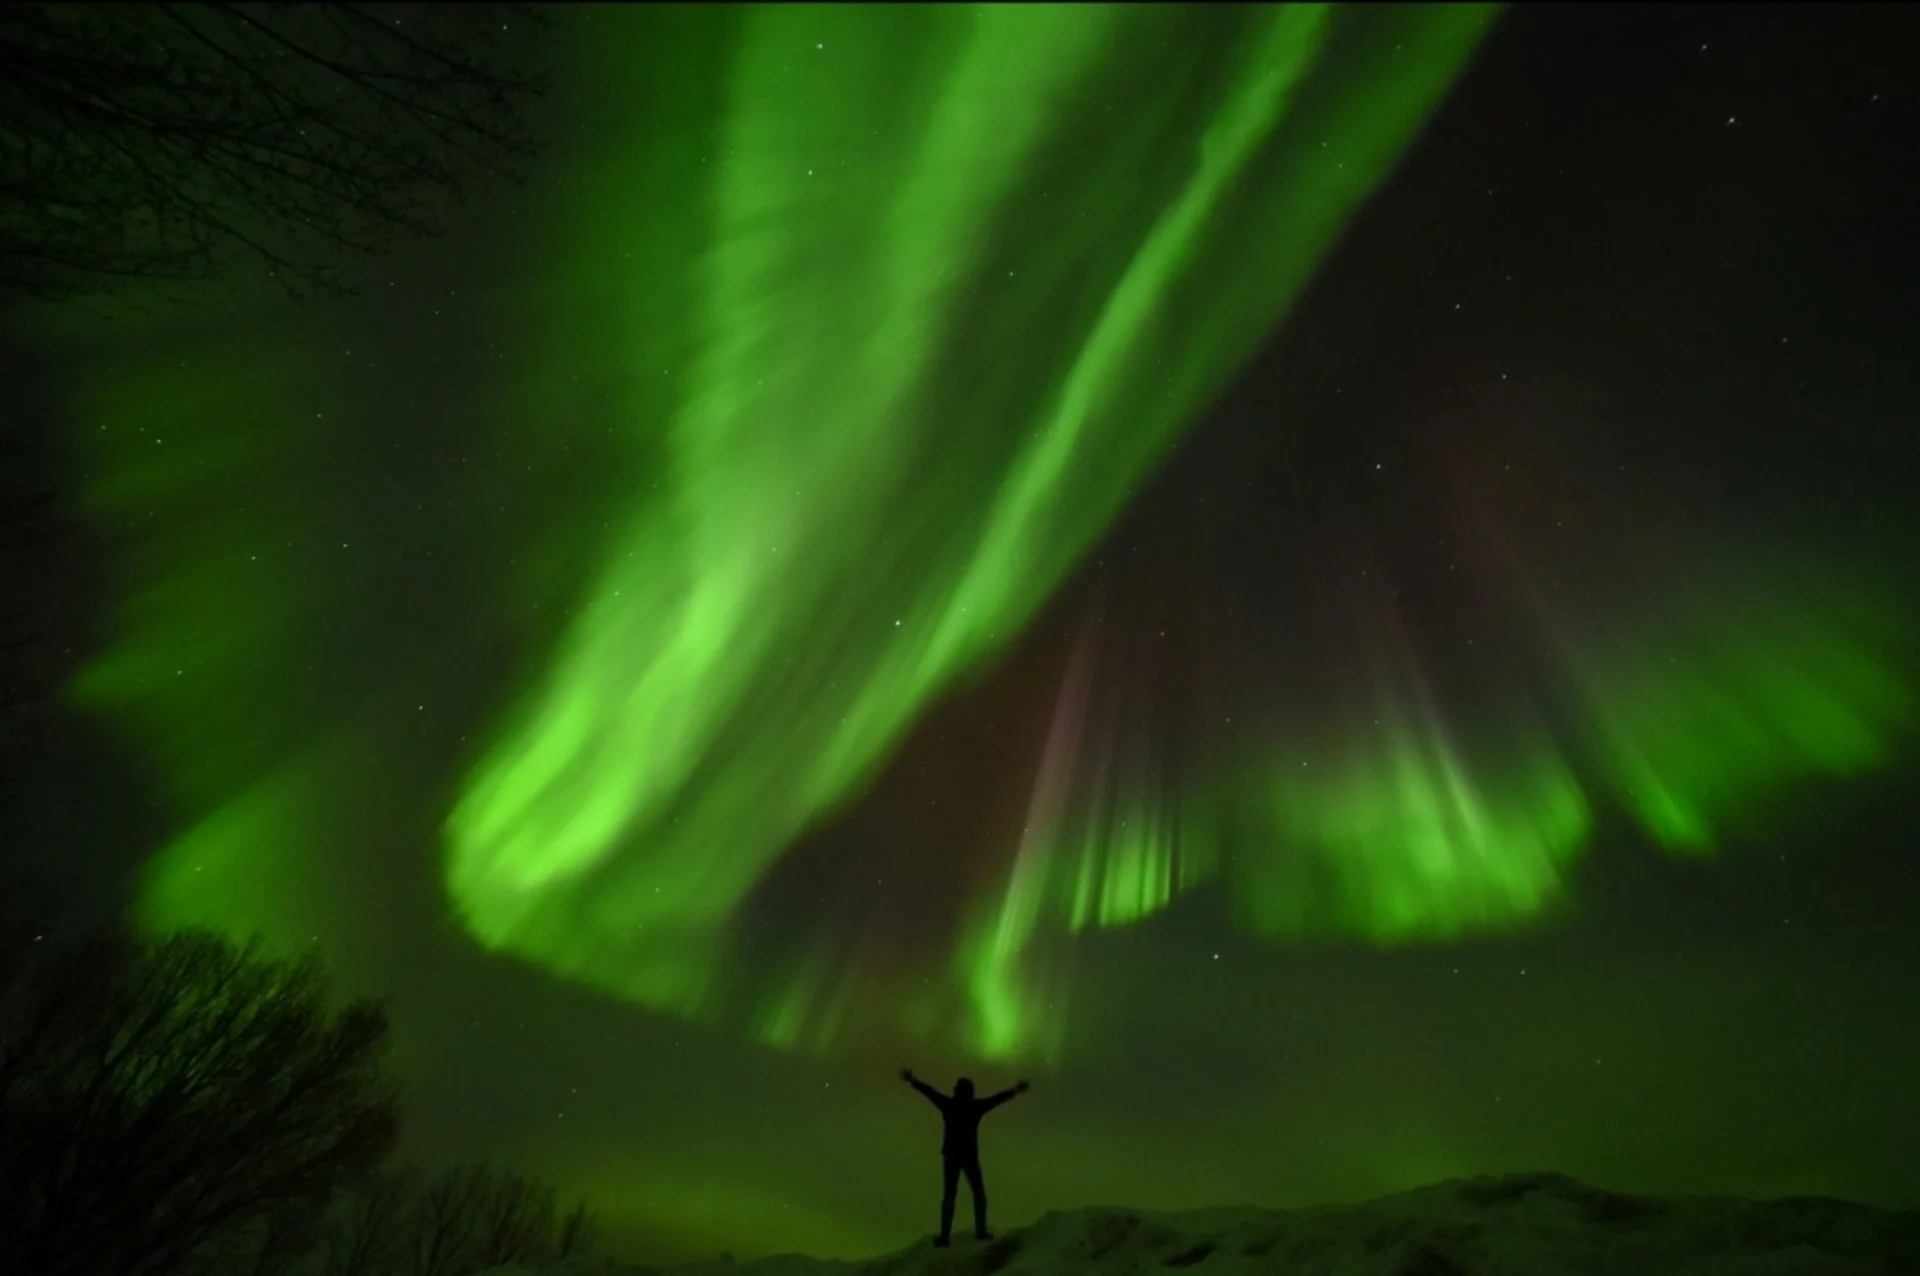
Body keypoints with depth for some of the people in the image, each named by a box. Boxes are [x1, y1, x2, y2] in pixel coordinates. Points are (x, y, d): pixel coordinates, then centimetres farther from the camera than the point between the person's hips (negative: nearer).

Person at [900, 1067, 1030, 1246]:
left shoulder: (948, 1104, -8)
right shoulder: (976, 1106, -8)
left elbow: (929, 1091, -5)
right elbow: (997, 1098, 1)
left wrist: (912, 1080, 2)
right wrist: (1015, 1090, 11)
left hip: (951, 1156, 1)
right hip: (970, 1156, 0)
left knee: (949, 1195, 5)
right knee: (979, 1193, 15)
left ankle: (945, 1235, -1)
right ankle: (981, 1231, 13)